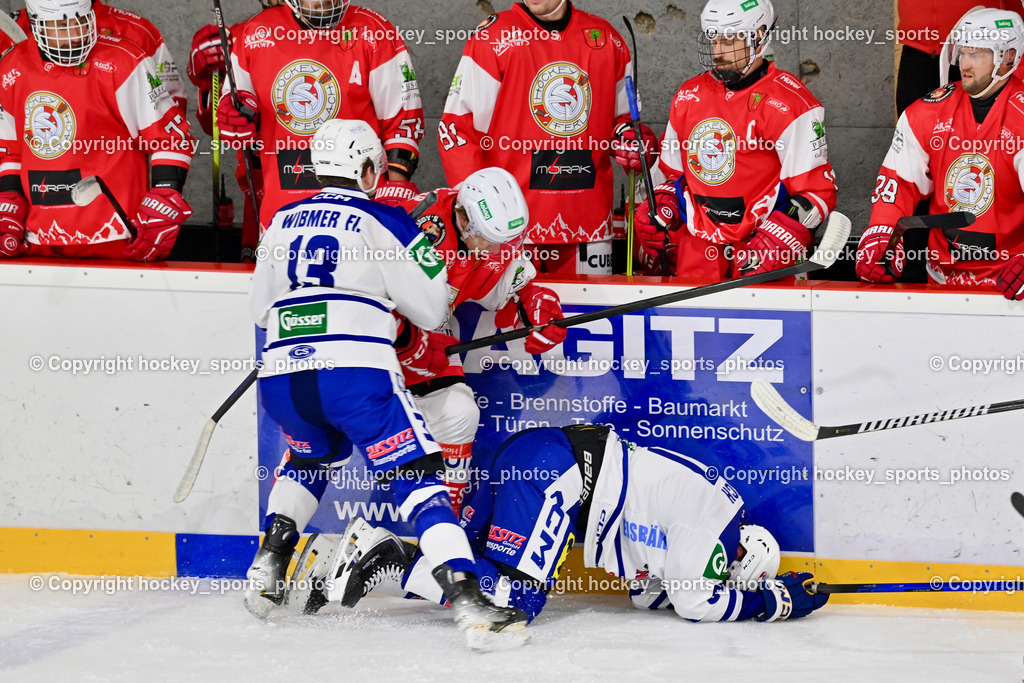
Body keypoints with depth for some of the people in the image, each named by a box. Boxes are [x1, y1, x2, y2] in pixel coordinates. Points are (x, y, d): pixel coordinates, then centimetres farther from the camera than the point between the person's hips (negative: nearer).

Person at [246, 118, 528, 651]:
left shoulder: (282, 221, 18)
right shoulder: (384, 222, 4)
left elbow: (261, 309, 27)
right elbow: (431, 312, 6)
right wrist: (428, 249, 23)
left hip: (280, 378, 5)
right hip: (355, 373, -5)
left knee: (311, 457, 34)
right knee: (417, 476, -4)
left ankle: (267, 569, 24)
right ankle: (468, 601, -19)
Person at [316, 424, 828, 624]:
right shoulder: (712, 517, -4)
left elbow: (648, 592, 27)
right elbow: (697, 603, -12)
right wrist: (775, 603, 0)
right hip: (559, 468, -10)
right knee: (515, 597, -19)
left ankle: (380, 546, -2)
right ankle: (394, 562, -20)